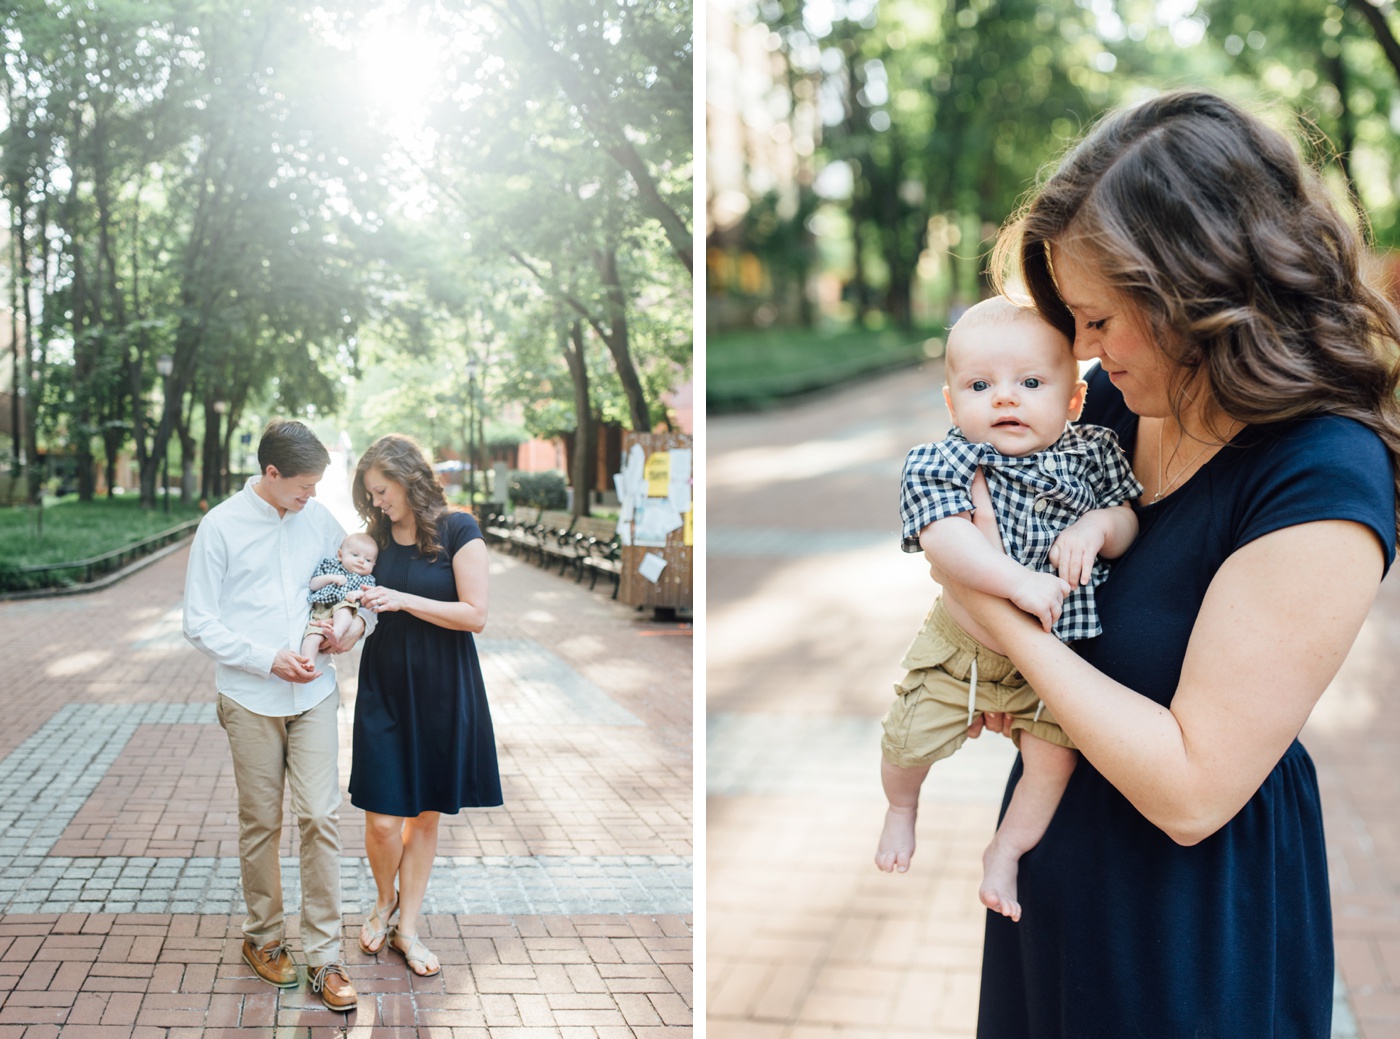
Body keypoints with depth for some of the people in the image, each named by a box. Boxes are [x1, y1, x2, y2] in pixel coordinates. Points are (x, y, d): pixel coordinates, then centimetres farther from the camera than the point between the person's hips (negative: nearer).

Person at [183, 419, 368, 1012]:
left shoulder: (319, 519, 4)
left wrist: (358, 622, -5)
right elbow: (200, 625, -5)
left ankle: (325, 955, 4)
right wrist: (267, 659, -15)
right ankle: (262, 937, 27)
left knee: (321, 817, -3)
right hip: (250, 699, -2)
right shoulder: (221, 526, -5)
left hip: (314, 695, 2)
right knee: (260, 822, 8)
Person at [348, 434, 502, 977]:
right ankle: (385, 900, 28)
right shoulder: (378, 538, 6)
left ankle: (407, 928, 22)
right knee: (382, 817, -2)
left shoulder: (458, 531, -7)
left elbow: (474, 614, -12)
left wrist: (403, 600, -19)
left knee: (426, 814, 8)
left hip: (442, 692, -2)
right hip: (384, 689, 2)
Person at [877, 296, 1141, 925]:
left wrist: (1098, 526, -28)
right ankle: (901, 807, 42)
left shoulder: (1090, 452, -10)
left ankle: (1005, 852, 26)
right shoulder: (944, 463, -20)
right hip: (961, 648, -1)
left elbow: (1129, 523, -5)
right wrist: (1018, 581, -45)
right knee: (908, 742, 6)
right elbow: (942, 536, -35)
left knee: (1054, 760, -1)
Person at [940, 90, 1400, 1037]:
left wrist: (1002, 613, -23)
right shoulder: (1117, 402, -6)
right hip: (1056, 848, 7)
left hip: (1191, 913, -6)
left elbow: (1191, 789, -28)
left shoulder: (1324, 483, -27)